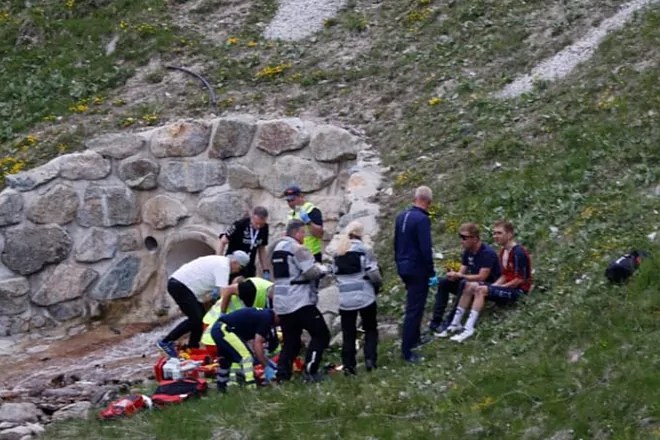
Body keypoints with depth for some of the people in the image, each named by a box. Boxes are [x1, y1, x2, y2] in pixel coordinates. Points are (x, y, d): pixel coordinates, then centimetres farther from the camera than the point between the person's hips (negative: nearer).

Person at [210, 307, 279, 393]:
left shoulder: (261, 314, 18)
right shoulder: (266, 318, -9)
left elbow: (251, 342, 21)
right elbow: (257, 344, -15)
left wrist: (267, 361, 22)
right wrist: (266, 367, -12)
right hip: (224, 330, -10)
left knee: (226, 359, 27)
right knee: (246, 356, -11)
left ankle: (221, 386, 43)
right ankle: (251, 389, -18)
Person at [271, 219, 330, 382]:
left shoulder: (277, 248, 16)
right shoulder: (298, 249, -12)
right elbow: (312, 272, -20)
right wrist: (324, 269, 2)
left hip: (281, 303, 9)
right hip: (300, 302, -9)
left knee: (290, 341, 15)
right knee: (321, 335, 1)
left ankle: (282, 374, 5)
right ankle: (310, 371, -6)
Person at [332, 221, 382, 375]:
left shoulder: (338, 254, 7)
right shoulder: (365, 250, -7)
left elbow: (335, 273, 5)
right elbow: (373, 274, -10)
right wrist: (378, 284, 9)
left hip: (345, 299, 3)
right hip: (365, 297, -3)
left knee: (348, 333, 8)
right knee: (370, 329, 13)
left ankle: (348, 365, 4)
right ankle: (370, 359, 0)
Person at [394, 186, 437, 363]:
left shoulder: (401, 217, 7)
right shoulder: (422, 219, -19)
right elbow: (426, 249, -21)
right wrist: (432, 273, -15)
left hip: (404, 268, 8)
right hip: (417, 270, -8)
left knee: (413, 305, 24)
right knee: (414, 309, -5)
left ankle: (414, 338, 35)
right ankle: (407, 351, -5)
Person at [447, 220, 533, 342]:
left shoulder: (518, 252, -16)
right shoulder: (503, 251, 13)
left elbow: (520, 280, -18)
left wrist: (494, 288, -14)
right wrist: (493, 286, -2)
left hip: (518, 291, -9)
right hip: (506, 287, 9)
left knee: (481, 290, -28)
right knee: (470, 286, -7)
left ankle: (469, 328, -34)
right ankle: (456, 323, -8)